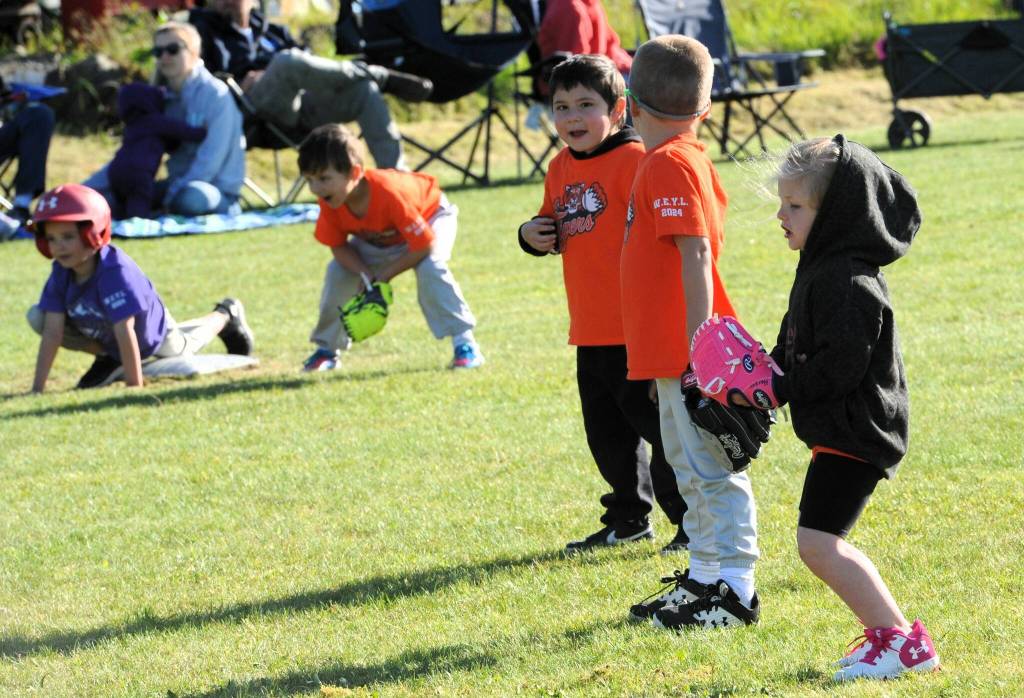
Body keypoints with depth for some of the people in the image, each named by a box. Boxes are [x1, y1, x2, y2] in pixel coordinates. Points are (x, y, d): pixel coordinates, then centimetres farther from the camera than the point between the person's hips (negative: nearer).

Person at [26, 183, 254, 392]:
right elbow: (52, 332, -28)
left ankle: (225, 316, 54)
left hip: (151, 333, -4)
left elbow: (125, 333, -46)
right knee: (37, 318, -17)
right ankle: (108, 358, 4)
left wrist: (135, 387, -46)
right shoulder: (62, 273, -27)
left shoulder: (115, 271, -44)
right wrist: (37, 389, -32)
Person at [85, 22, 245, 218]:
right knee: (102, 197, -12)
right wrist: (84, 191, 0)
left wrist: (171, 198, -24)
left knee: (191, 197, -43)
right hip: (180, 184, 7)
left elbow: (210, 159, -18)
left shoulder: (215, 94, -11)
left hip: (218, 188, -6)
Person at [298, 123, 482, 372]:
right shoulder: (330, 202, -28)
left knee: (430, 267, -32)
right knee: (338, 272, -7)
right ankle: (326, 349, 10)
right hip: (376, 238, 6)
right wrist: (366, 274, -33)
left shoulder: (388, 194, -45)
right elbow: (339, 248, -16)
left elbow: (424, 246, -37)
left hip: (430, 214, -6)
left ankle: (465, 345, -26)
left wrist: (385, 275, -31)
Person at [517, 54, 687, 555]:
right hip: (591, 333, 8)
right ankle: (629, 518, 30)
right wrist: (533, 234, 3)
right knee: (606, 430, 17)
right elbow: (554, 226, 26)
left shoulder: (634, 160, -14)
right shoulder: (561, 168, 12)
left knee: (661, 427, -4)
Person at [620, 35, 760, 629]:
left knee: (713, 469, -6)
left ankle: (736, 591, -3)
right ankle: (703, 579, 24)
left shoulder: (670, 163, -15)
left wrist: (698, 345, -24)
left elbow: (695, 255, -22)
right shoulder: (682, 158, 14)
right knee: (690, 468, 17)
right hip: (671, 354, 10)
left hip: (687, 354, -10)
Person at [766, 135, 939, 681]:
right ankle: (885, 633, 22)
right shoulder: (820, 269, 13)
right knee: (822, 543, 16)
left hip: (855, 431, -11)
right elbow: (793, 348, 20)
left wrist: (777, 389, -17)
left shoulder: (847, 282, -20)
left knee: (817, 541, -13)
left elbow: (837, 368, -25)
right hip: (840, 431, 11)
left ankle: (903, 641, -10)